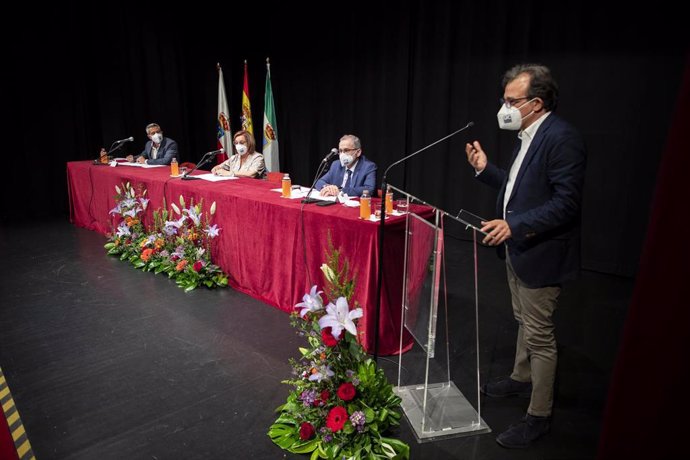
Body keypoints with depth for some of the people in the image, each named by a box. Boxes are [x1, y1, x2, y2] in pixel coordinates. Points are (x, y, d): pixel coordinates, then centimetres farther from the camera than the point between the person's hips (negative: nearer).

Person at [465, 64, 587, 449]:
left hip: (541, 254, -10)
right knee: (525, 322, 25)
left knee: (539, 335, 2)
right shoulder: (528, 136, 9)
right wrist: (486, 169, 5)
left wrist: (515, 226, -31)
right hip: (518, 248, 10)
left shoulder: (562, 138, -21)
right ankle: (522, 379, 45)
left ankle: (539, 416, 19)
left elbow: (567, 202, -26)